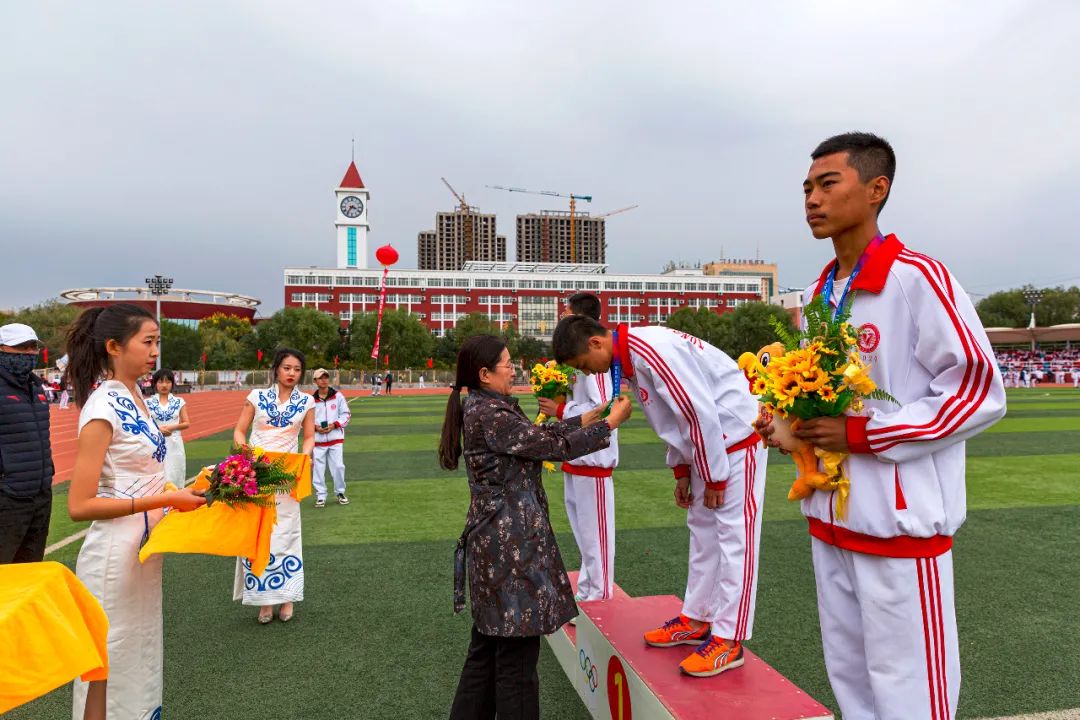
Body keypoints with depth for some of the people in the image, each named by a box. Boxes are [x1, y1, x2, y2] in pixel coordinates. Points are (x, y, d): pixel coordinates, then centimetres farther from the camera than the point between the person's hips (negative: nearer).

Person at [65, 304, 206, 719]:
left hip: (146, 547, 8)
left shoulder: (134, 398, 6)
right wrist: (167, 499, -22)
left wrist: (182, 489, 1)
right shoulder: (102, 408, -19)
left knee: (141, 651, 21)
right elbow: (79, 506, -21)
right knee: (109, 667, 8)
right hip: (116, 553, -8)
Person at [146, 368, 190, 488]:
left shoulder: (179, 402, 4)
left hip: (174, 444, 1)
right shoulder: (148, 402, 3)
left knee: (174, 476, 1)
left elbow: (187, 423, 5)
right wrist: (157, 429, -13)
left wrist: (172, 427, -12)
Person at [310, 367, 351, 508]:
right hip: (318, 439, 0)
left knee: (338, 466, 1)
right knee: (318, 468, 1)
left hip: (336, 438, 0)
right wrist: (315, 427, -10)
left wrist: (334, 425, -10)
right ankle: (320, 496, 12)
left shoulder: (338, 396, 2)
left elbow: (346, 414, 3)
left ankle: (340, 493, 17)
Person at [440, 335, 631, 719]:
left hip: (497, 539, 10)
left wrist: (595, 414, 11)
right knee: (517, 651, 3)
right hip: (511, 543, -10)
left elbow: (542, 433, 13)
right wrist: (612, 422, -6)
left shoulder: (485, 409, 10)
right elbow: (556, 446, -17)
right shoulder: (490, 417, -20)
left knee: (488, 645, 20)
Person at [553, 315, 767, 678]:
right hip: (707, 443, 10)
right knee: (702, 530, 15)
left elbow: (700, 413, -26)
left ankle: (728, 640, 4)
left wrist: (714, 479, -17)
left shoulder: (652, 350, -26)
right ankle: (696, 620, 26)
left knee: (734, 536, -4)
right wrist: (682, 471, 13)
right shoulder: (630, 356, 4)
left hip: (736, 436, -10)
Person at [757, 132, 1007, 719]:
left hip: (901, 518, -7)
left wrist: (862, 434, -18)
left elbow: (979, 391, -14)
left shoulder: (917, 278, -13)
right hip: (831, 516, 7)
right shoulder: (818, 294, 10)